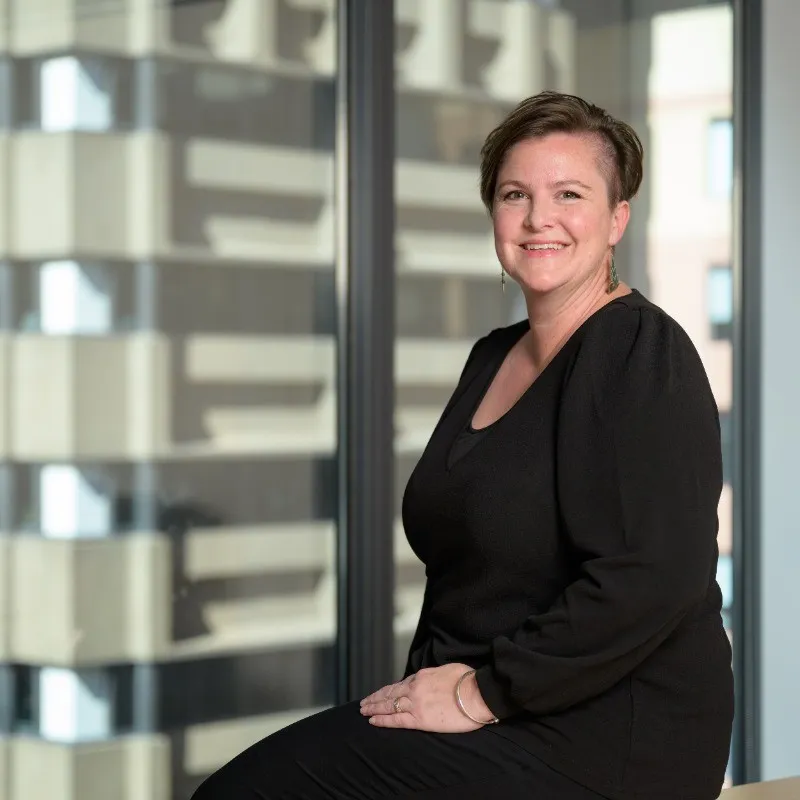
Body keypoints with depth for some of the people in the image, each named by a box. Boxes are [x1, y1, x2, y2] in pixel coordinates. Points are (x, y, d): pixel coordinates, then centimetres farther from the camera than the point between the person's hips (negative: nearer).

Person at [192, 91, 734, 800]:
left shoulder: (644, 355, -12)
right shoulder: (494, 357, 14)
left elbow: (650, 583, -23)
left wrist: (483, 693, -17)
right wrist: (427, 683, 5)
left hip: (600, 740, -8)